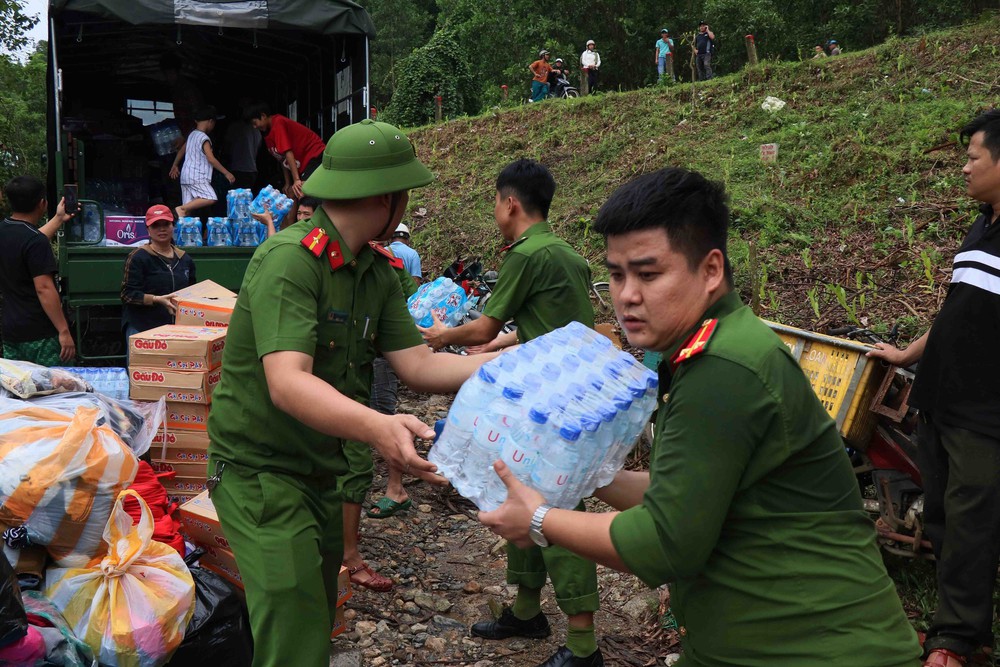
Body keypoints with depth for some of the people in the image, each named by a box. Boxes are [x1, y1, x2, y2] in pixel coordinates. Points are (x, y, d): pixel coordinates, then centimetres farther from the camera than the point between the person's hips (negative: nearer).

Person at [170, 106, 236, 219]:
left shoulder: (192, 135, 16)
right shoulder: (204, 138, -12)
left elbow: (181, 150, 27)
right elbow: (211, 159, -17)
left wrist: (175, 166, 40)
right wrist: (226, 173, -13)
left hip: (186, 175, 10)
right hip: (197, 177, -10)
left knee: (189, 206, 9)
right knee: (211, 198, -20)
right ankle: (182, 209, -26)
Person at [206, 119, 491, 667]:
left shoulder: (377, 273, 2)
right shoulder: (288, 260, -24)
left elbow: (418, 366, -5)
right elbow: (287, 382, -35)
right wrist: (378, 428, -51)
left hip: (321, 471, 9)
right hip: (259, 470, -8)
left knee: (319, 619, 21)